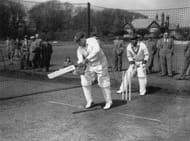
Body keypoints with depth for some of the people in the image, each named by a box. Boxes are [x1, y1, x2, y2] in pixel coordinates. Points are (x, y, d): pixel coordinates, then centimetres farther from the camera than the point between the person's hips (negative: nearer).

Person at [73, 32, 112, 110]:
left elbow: (97, 50, -36)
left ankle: (108, 102, 16)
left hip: (100, 64, -6)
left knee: (104, 83, 0)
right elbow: (80, 60, -8)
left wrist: (87, 59, -41)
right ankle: (89, 101, 15)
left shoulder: (92, 40, -18)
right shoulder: (79, 49, -1)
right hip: (90, 66, 6)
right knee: (85, 82, -1)